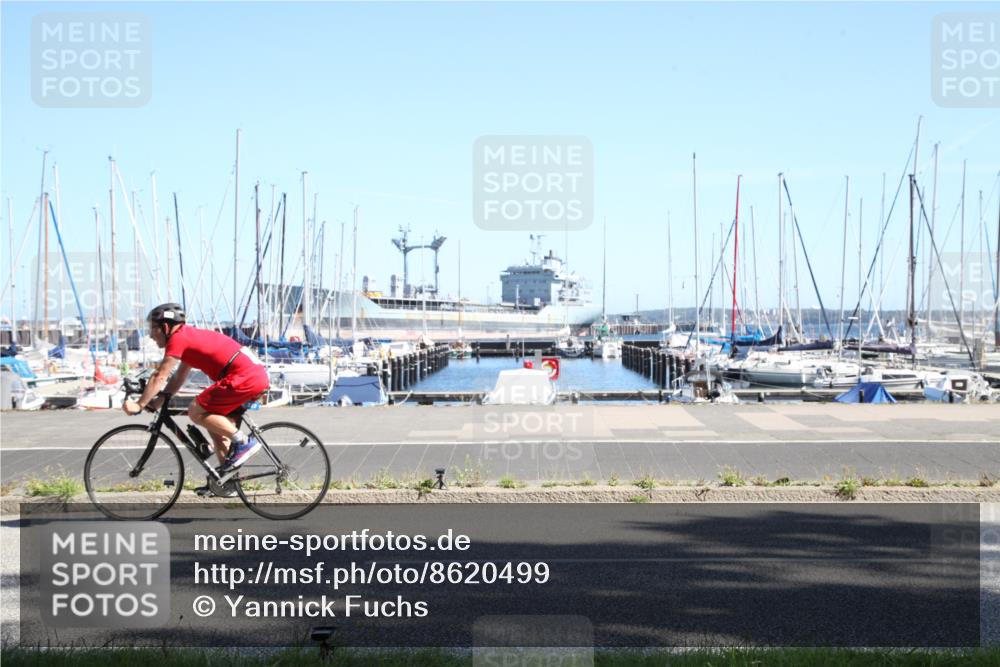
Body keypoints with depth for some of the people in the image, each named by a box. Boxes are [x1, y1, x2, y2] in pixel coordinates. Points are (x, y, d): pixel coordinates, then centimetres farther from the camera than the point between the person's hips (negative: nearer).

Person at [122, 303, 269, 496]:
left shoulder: (178, 338, -5)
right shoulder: (190, 336, 24)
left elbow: (160, 377, -7)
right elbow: (179, 378, 27)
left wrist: (139, 405, -2)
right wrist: (158, 401, 21)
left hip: (244, 378, -10)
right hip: (258, 375, 10)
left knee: (196, 412, -6)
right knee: (215, 423, 18)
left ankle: (243, 442, -6)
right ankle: (226, 480, 19)